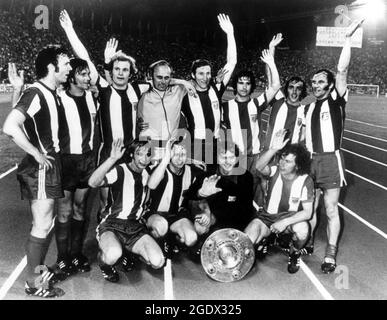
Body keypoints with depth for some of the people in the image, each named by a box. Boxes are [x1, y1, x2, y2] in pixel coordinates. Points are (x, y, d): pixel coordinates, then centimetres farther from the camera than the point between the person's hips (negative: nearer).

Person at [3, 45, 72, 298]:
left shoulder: (53, 94, 10)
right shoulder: (35, 93, -17)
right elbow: (10, 127, -28)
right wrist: (37, 154, -21)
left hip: (51, 164, 9)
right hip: (40, 167, -9)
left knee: (46, 222, 16)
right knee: (43, 225, -2)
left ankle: (39, 269, 30)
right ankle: (33, 283, 11)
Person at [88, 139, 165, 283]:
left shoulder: (147, 173, 10)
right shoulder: (119, 171, -13)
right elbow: (92, 183, -29)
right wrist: (112, 158, -38)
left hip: (136, 227, 5)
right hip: (112, 225, -5)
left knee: (158, 261, -17)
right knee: (113, 255, -39)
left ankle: (133, 252, 17)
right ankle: (104, 262, 2)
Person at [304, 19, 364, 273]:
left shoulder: (336, 100, -3)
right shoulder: (310, 108, 13)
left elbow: (342, 70, -15)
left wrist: (348, 38, -19)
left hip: (331, 160, -5)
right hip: (311, 159, 5)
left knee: (331, 209, -1)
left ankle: (331, 255, 7)